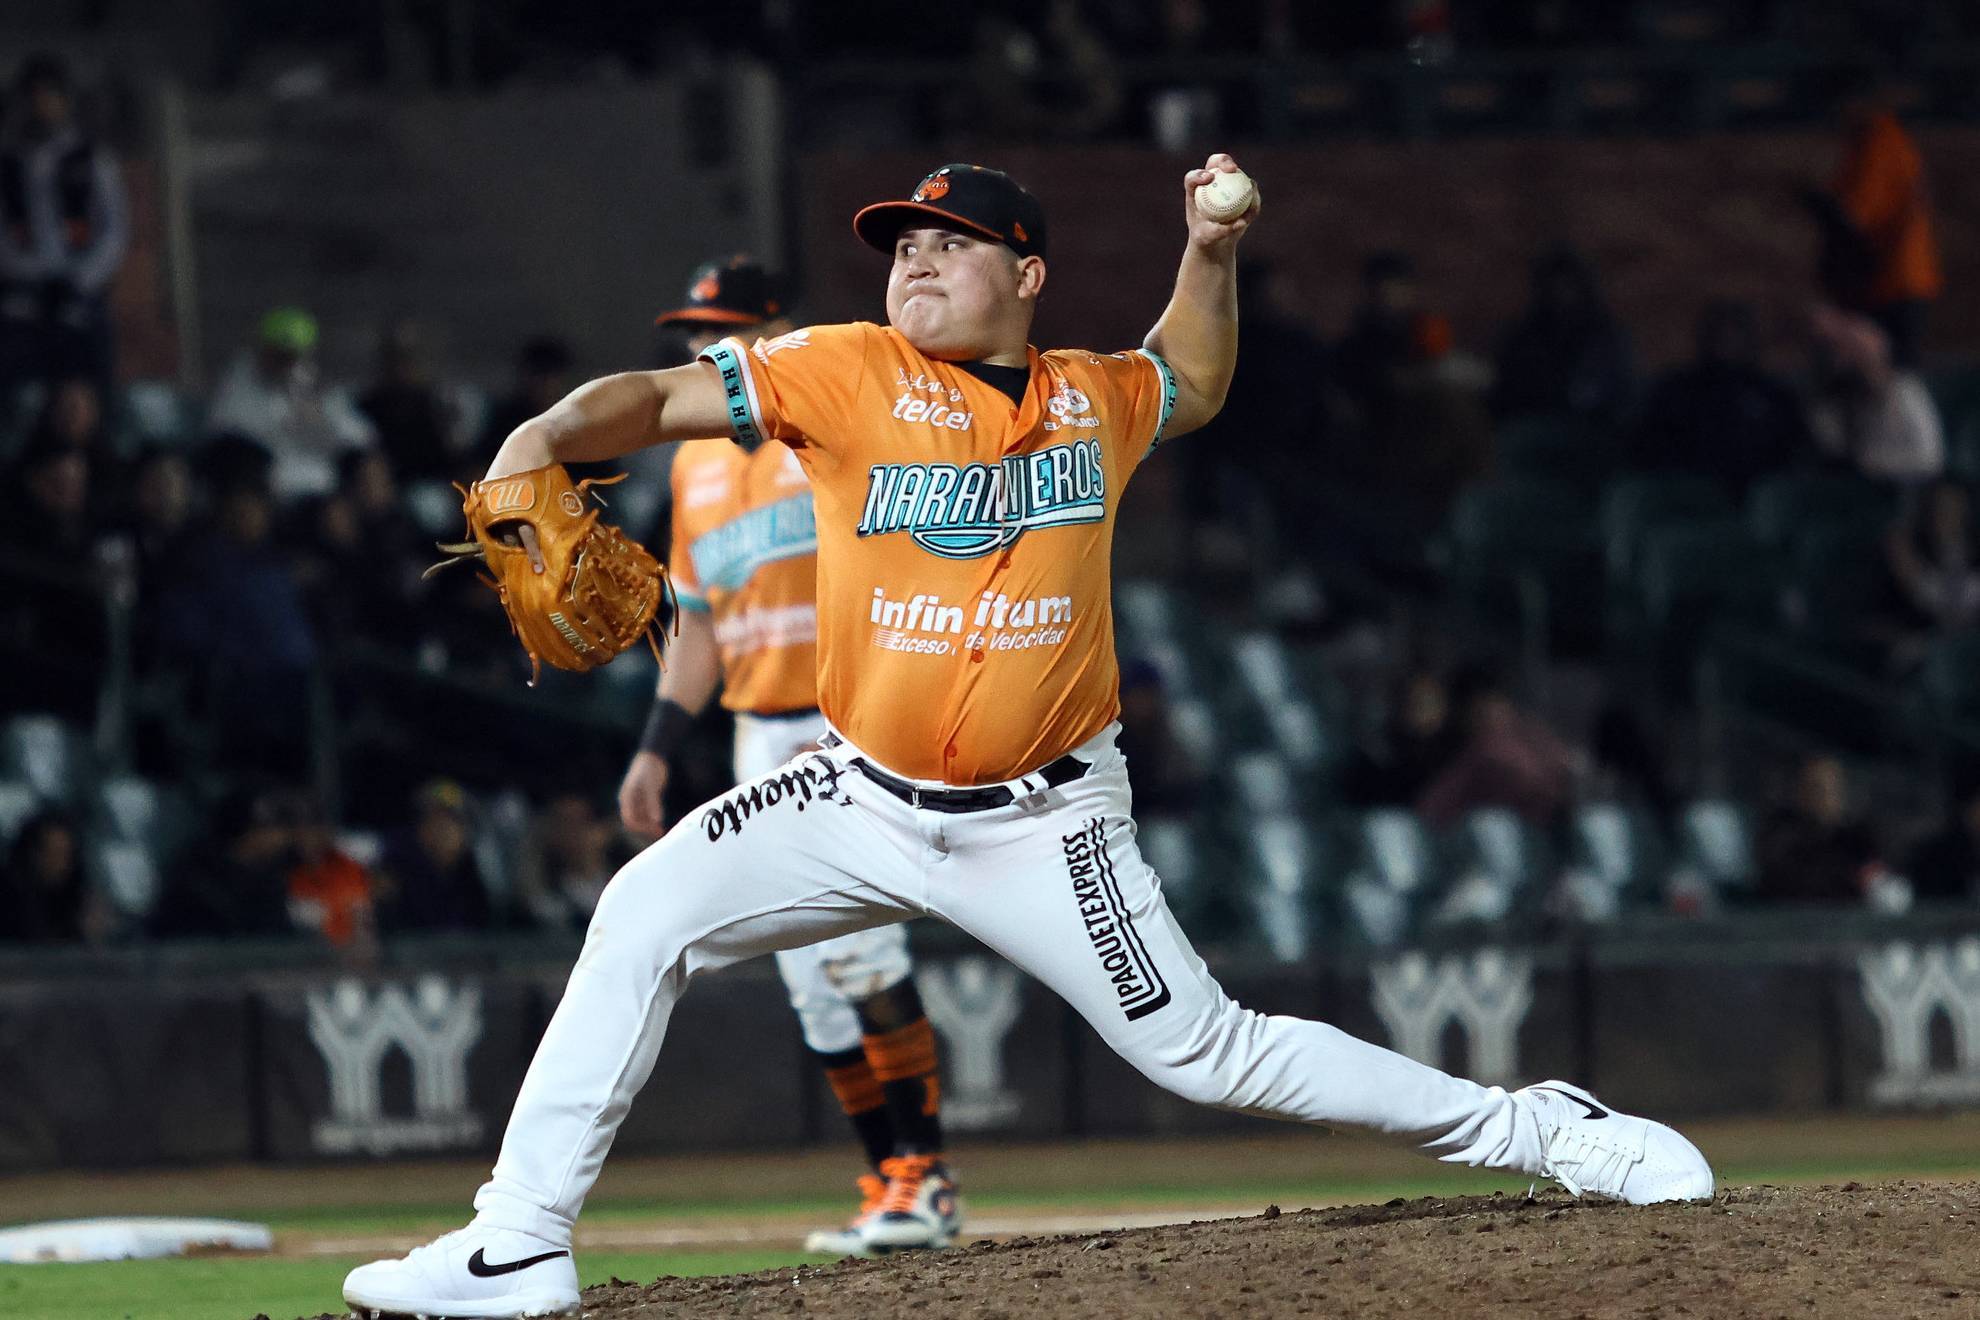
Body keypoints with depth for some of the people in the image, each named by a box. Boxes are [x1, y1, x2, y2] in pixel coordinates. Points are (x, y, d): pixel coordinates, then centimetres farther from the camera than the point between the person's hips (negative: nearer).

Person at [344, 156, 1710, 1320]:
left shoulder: (1093, 398, 0)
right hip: (864, 798, 1)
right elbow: (662, 396, -16)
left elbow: (1194, 384, 24)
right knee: (646, 914, -11)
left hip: (1043, 828, -1)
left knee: (1208, 1052, -5)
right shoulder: (852, 373, -8)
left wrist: (1212, 253, 8)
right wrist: (546, 439, -35)